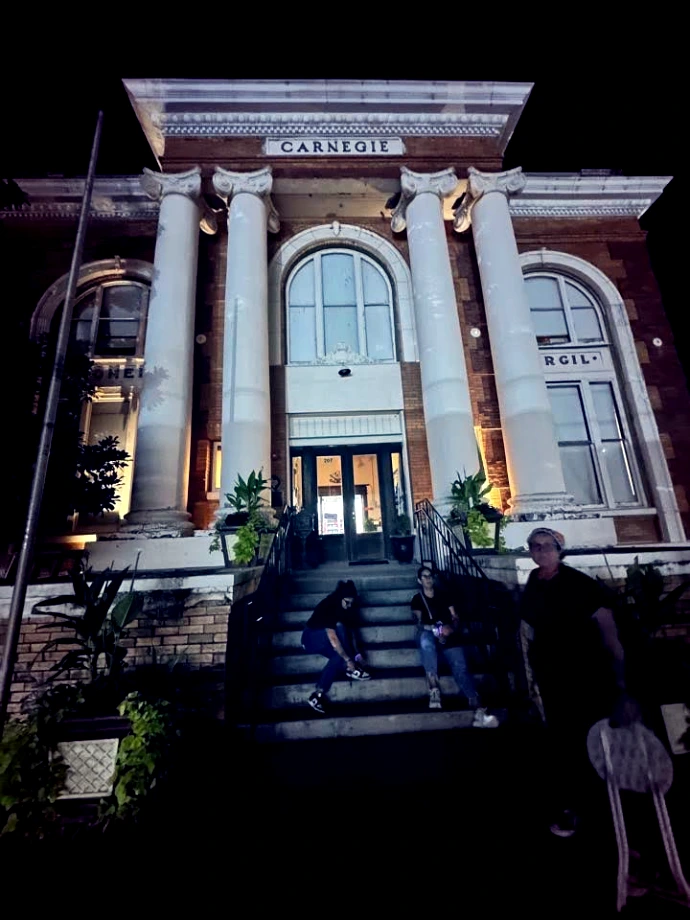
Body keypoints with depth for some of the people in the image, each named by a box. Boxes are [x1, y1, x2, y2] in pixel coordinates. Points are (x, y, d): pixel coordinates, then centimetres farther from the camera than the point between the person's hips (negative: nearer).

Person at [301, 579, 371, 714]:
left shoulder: (347, 609, -5)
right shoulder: (327, 607, -31)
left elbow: (351, 632, -2)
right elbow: (333, 639, -37)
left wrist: (357, 654, -14)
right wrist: (349, 660, -37)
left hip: (323, 644, 8)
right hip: (311, 639, -7)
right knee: (339, 627, -33)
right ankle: (352, 670, -26)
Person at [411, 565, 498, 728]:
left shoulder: (443, 595, 19)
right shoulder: (417, 599, 14)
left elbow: (455, 618, 13)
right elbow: (419, 623, 3)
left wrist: (451, 628, -10)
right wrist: (434, 630, -17)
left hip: (449, 637, 2)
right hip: (429, 636, -1)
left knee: (461, 667, -25)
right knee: (424, 638, -39)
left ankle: (479, 712, -40)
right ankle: (434, 690, -38)